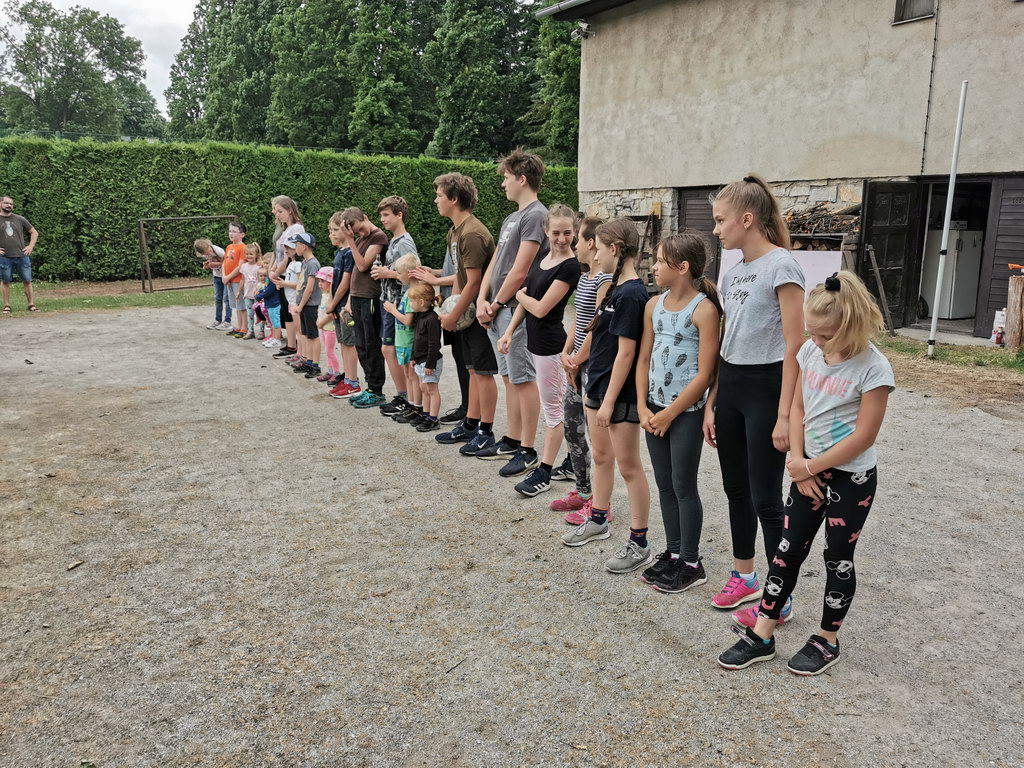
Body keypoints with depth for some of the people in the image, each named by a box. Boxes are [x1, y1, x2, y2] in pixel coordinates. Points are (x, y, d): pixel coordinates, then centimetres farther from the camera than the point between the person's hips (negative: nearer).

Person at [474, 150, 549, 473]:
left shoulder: (536, 216, -12)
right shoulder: (511, 219, 18)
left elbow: (519, 272, -17)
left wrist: (495, 305, -8)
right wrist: (483, 301, 3)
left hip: (516, 311, -9)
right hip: (498, 311, 9)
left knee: (523, 379, -4)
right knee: (510, 377, 14)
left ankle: (528, 451, 3)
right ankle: (512, 440, 24)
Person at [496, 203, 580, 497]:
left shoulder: (570, 267, -17)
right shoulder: (542, 259, 9)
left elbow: (541, 308, -19)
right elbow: (524, 299, 12)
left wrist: (519, 293, -1)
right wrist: (509, 332, 3)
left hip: (551, 344, -9)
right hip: (536, 341, 9)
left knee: (553, 407, 2)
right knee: (560, 404, 17)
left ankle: (544, 473, 10)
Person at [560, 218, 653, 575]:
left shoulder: (631, 294, -19)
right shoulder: (617, 289, 10)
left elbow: (625, 352, -21)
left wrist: (609, 400, -20)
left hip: (620, 394, -10)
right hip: (599, 386, 10)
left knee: (628, 466, 0)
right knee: (601, 456, 20)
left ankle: (639, 543, 10)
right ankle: (598, 520, 37)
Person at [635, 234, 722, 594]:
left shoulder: (704, 309, -15)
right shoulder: (654, 305, 5)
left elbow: (705, 374, -16)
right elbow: (644, 359, 9)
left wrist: (670, 413, -13)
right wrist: (643, 407, 0)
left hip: (686, 411, -6)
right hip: (656, 408, 6)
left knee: (683, 486, 3)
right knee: (664, 484, 14)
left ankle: (691, 563, 18)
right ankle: (672, 553, 29)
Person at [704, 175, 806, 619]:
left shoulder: (781, 266, -12)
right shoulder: (733, 274, 11)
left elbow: (795, 347, -15)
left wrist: (785, 415, -18)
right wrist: (711, 404, 12)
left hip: (766, 387, -8)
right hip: (729, 386, 8)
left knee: (765, 497, -1)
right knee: (735, 488, 15)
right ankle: (744, 578, 31)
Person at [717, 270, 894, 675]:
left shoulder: (874, 369, -19)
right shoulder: (810, 351, -2)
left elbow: (863, 436, -19)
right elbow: (797, 408, 3)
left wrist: (811, 466, -13)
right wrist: (799, 466, -5)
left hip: (851, 478, -6)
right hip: (808, 470, 6)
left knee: (838, 559, 9)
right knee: (787, 550, 9)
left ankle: (827, 641, 26)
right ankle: (761, 635, 18)